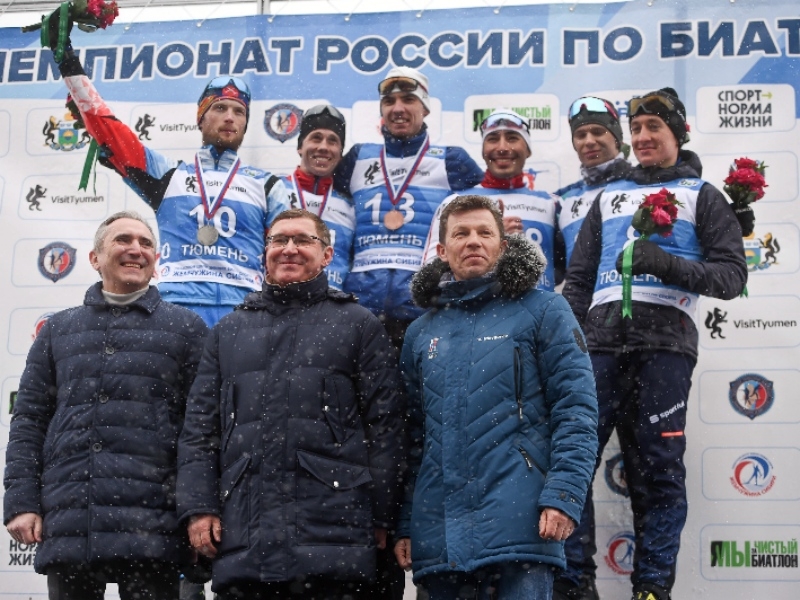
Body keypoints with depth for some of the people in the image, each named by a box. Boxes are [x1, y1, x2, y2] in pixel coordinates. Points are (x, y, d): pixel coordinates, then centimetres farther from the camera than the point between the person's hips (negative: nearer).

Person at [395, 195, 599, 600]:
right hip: (438, 533, 4)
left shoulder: (542, 310, 4)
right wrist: (404, 523, 12)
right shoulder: (421, 333, 17)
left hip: (518, 520, -4)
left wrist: (563, 494, -14)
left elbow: (576, 408, -3)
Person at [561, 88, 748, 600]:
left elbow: (732, 274, 2)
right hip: (600, 340, 4)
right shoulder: (610, 196, 25)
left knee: (658, 468, -4)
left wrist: (669, 264, -14)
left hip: (665, 340, -3)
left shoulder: (702, 196, 13)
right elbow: (579, 278, 23)